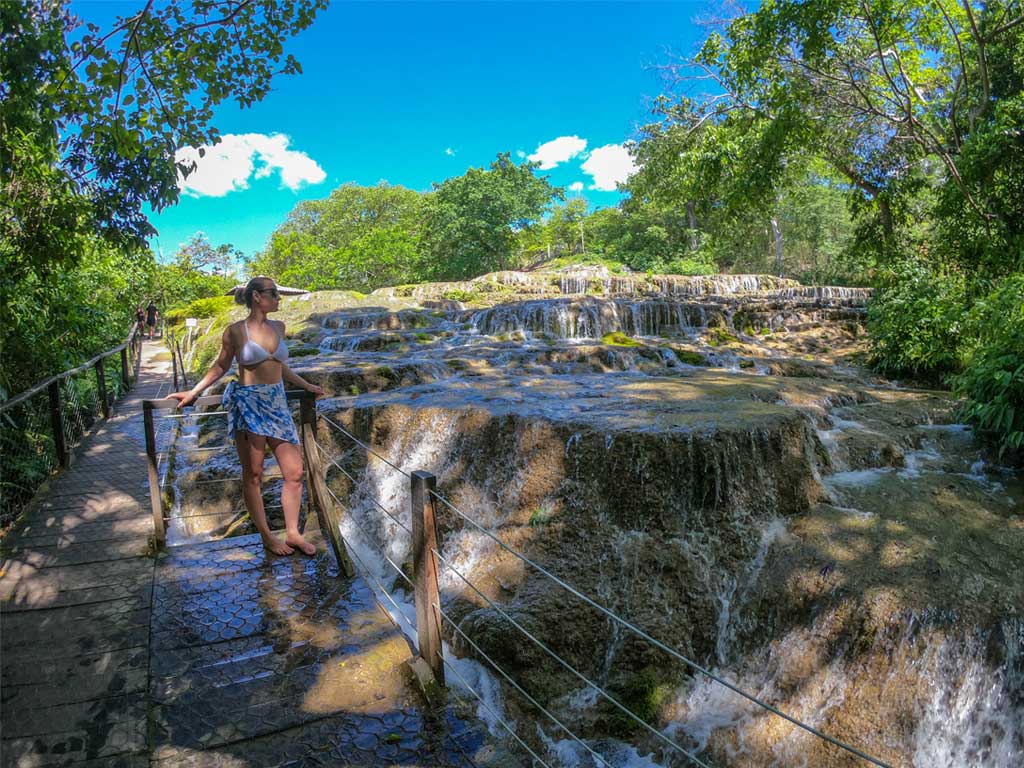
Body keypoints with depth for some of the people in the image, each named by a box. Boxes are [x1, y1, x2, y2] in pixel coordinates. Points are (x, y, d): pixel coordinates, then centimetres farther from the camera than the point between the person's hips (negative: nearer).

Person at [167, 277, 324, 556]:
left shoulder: (278, 327, 9)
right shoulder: (235, 330, -4)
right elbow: (221, 366, 8)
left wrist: (306, 386, 29)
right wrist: (192, 392, 5)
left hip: (277, 405, 5)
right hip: (248, 404, -5)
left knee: (295, 472, 1)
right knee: (253, 475, 4)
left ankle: (292, 533, 15)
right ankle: (267, 537, 16)